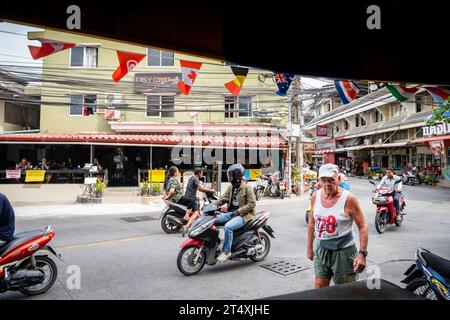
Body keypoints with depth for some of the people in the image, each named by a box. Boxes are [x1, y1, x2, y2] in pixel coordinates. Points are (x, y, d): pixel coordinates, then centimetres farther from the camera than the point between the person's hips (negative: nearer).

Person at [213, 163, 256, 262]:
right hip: (231, 213, 8)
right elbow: (223, 199, 13)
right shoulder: (231, 188, 13)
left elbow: (252, 204, -13)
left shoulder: (247, 188, -8)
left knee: (228, 226, -32)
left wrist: (238, 211, -19)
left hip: (243, 215, -8)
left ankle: (226, 251, -20)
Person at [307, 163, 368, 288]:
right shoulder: (315, 196, -1)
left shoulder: (349, 199, -15)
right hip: (321, 249, 4)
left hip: (343, 250, -4)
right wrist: (309, 247, 13)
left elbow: (363, 227, -13)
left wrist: (362, 253, -21)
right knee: (319, 288, 12)